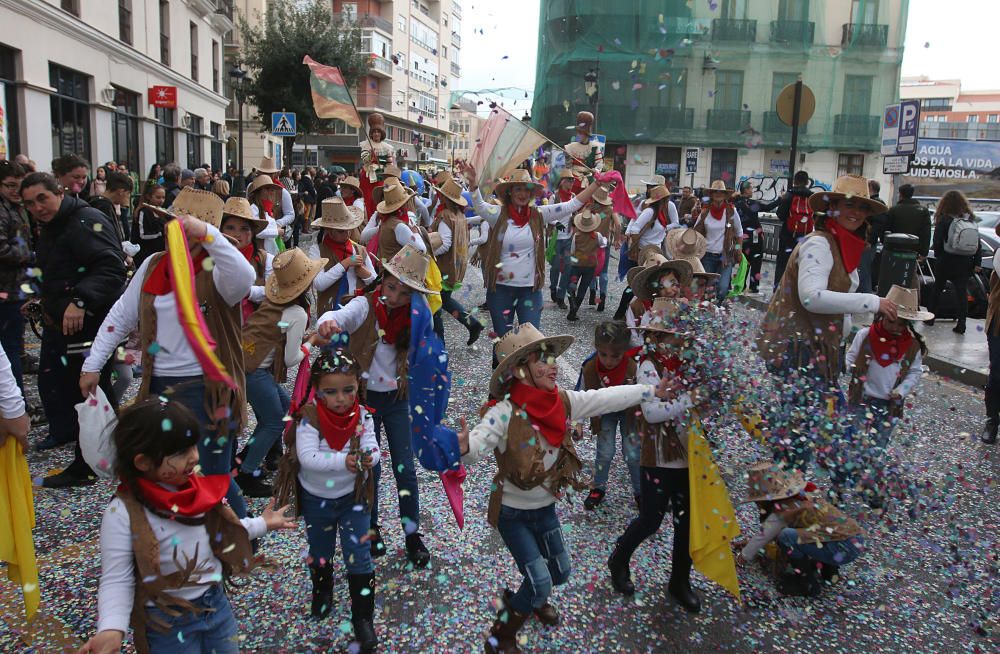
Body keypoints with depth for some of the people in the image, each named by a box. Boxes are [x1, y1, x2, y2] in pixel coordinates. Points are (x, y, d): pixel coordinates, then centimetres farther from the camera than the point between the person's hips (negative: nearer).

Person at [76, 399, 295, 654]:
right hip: (168, 621, -6)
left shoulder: (197, 487, -4)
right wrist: (112, 628, -34)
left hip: (216, 602, 6)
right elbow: (116, 579, -20)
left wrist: (261, 524, 11)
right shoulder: (124, 512, -22)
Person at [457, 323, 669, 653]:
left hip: (546, 507, 6)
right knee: (540, 583, -6)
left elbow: (607, 398, -4)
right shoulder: (505, 413, -31)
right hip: (512, 512, -6)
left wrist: (651, 391, 1)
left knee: (560, 573, 20)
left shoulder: (564, 402, -13)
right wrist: (464, 447, -69)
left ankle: (532, 598, 54)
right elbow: (479, 442, -45)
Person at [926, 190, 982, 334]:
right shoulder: (972, 220, 2)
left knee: (937, 288, 13)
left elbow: (937, 242, -9)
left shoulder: (944, 220, -11)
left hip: (946, 261, -3)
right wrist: (977, 263, 7)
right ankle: (961, 323, 1)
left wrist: (938, 256, 7)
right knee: (961, 291, 5)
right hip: (965, 263, 3)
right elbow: (978, 245, 4)